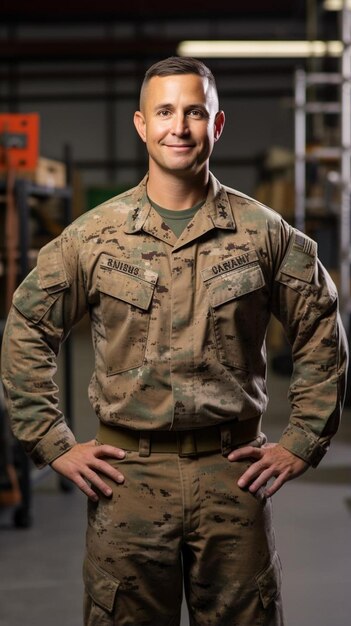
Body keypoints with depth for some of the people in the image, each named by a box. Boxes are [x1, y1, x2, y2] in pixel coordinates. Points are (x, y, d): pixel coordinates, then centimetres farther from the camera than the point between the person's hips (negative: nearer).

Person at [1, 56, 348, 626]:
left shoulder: (264, 233, 1)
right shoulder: (93, 236, 1)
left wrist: (302, 443, 4)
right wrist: (53, 444, 3)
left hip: (234, 471, 0)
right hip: (128, 472, 0)